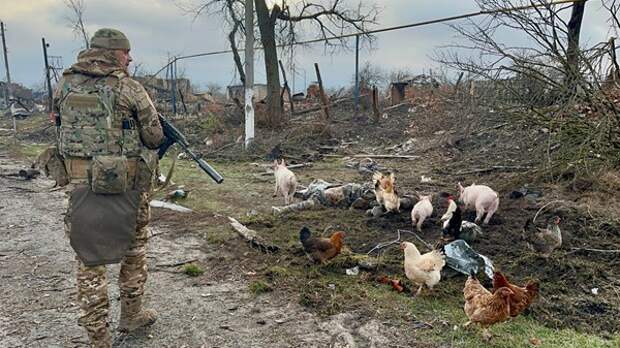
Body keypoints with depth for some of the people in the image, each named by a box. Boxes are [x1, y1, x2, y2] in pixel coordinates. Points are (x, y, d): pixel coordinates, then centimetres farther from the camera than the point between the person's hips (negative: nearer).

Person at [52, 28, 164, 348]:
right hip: (127, 183, -3)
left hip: (81, 182, 3)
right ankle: (131, 314, 32)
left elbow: (60, 127, 17)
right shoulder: (129, 88, -8)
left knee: (90, 260, 11)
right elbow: (154, 136, -3)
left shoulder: (64, 85, 5)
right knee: (134, 248, 18)